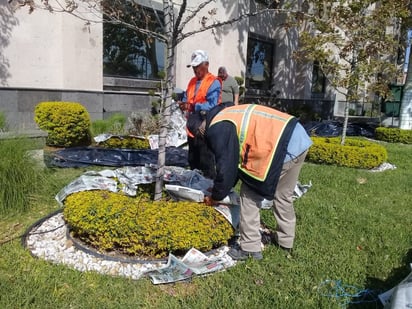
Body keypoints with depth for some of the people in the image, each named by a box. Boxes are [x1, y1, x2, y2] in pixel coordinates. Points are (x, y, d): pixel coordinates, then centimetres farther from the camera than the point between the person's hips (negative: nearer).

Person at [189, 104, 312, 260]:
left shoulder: (217, 129, -6)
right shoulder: (229, 116, 24)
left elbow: (226, 166, -5)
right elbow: (235, 159, 29)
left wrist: (215, 196, 12)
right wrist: (222, 186, 33)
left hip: (284, 147, -10)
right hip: (300, 139, 10)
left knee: (249, 195, 6)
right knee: (283, 195, 25)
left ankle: (250, 248, 15)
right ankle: (285, 240, 42)